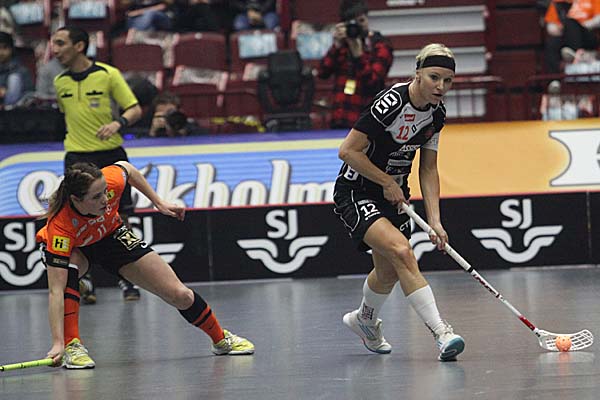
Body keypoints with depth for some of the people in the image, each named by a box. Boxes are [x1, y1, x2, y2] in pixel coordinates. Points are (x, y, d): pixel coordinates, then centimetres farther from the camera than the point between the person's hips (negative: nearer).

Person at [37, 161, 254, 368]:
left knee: (180, 295, -2)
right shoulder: (60, 225, -44)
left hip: (110, 235, 3)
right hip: (71, 247, -3)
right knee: (69, 268, -41)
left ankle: (221, 339, 25)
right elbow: (56, 291, -44)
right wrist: (57, 343, -50)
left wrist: (159, 203, -3)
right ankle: (71, 345, -30)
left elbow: (126, 168, -8)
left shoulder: (111, 181, -36)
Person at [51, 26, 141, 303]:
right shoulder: (60, 82, 5)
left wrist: (118, 123, -24)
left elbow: (135, 109, -6)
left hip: (111, 156, -2)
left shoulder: (108, 74, -7)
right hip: (77, 158, 2)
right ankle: (83, 280, -5)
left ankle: (126, 280, 17)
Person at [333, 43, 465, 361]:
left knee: (389, 273, 17)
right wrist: (388, 183, -15)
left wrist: (435, 221, -3)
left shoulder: (436, 113, -2)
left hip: (394, 195, 8)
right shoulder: (391, 103, -26)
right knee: (401, 251, -28)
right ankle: (441, 333, -33)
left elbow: (428, 170, 5)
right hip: (356, 193, -8)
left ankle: (365, 320, 49)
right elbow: (348, 151, -23)